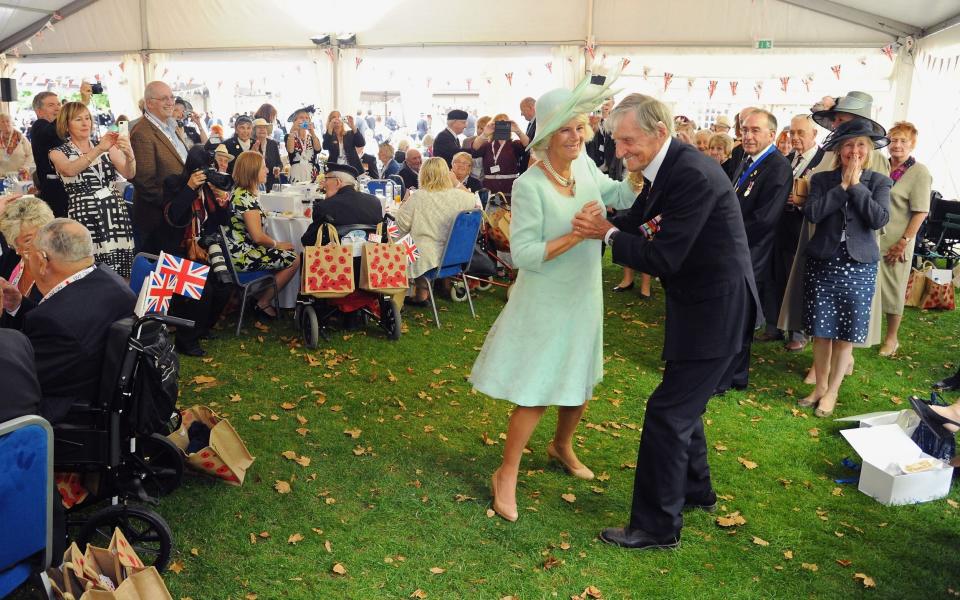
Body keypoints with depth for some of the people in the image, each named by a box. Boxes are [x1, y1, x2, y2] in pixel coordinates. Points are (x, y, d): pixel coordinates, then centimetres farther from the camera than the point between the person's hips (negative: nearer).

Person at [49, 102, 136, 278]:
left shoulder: (107, 146, 10)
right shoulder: (58, 152, 4)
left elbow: (129, 174, -6)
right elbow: (70, 170, -19)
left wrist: (129, 154, -27)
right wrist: (99, 149, -32)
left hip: (116, 214, 2)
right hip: (85, 217, -2)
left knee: (123, 275, 1)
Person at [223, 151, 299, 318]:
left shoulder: (238, 191, 9)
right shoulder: (247, 198, -23)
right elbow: (258, 236, -25)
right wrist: (277, 244, -8)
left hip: (237, 250, 10)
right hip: (244, 257, -10)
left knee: (289, 255, 19)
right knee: (294, 260, -2)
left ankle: (261, 296, 21)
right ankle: (263, 304, 7)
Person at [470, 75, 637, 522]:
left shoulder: (585, 165, -2)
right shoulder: (530, 185, -22)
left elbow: (616, 195, 15)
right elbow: (524, 254, -25)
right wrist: (576, 234, -29)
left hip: (584, 297, 7)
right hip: (546, 303, -7)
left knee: (581, 381, 21)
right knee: (537, 395, -1)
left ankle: (562, 445, 47)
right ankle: (506, 474, 18)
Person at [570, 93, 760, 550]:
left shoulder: (693, 175, -24)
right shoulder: (673, 167, 5)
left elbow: (664, 258, -25)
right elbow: (651, 221, 12)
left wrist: (607, 233, -17)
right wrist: (606, 220, -3)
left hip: (716, 311, -10)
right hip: (700, 304, 10)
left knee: (668, 412, -4)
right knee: (683, 403, 22)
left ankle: (657, 527, 10)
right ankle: (695, 490, 43)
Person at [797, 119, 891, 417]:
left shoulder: (879, 182, 2)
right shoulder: (822, 179, 3)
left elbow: (880, 218, -13)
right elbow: (812, 213, -13)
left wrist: (856, 185, -11)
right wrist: (843, 185, -12)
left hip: (859, 267, -1)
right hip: (822, 263, 1)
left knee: (846, 333, 5)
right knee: (820, 330, 7)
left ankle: (832, 390, 18)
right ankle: (820, 385, 23)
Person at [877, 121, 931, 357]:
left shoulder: (919, 173, -7)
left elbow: (920, 213, -10)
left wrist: (903, 242, -15)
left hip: (895, 243, -4)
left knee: (892, 291, 7)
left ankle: (891, 338, 21)